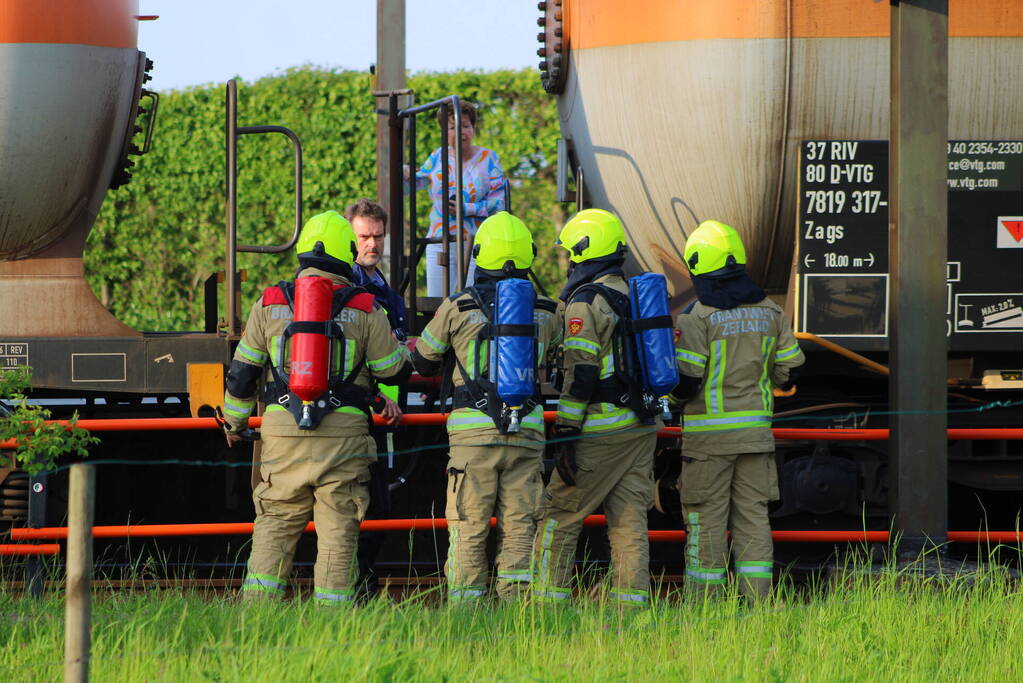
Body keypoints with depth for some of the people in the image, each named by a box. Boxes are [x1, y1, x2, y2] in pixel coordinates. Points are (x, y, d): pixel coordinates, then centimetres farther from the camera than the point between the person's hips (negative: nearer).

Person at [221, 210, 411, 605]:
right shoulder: (364, 309, 1)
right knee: (337, 532, 4)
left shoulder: (270, 304, 5)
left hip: (282, 432, 1)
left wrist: (234, 421, 23)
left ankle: (257, 604, 1)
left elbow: (243, 372, 8)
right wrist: (403, 347, 33)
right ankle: (332, 613, 1)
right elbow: (396, 371, 9)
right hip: (343, 432, -1)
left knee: (274, 526, 9)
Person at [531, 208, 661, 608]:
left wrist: (567, 435, -16)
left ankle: (548, 602, -2)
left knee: (560, 517, 0)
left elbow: (580, 373, -17)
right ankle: (632, 605, 3)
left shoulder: (586, 302, -12)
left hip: (601, 431, -7)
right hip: (642, 427, 7)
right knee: (629, 521, 7)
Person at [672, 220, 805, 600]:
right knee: (753, 516, 7)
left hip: (709, 435, -4)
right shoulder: (769, 312, 5)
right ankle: (758, 601, 5)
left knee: (707, 520, 0)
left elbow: (684, 384, -15)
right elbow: (790, 372, 9)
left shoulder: (698, 318, -12)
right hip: (756, 432, 4)